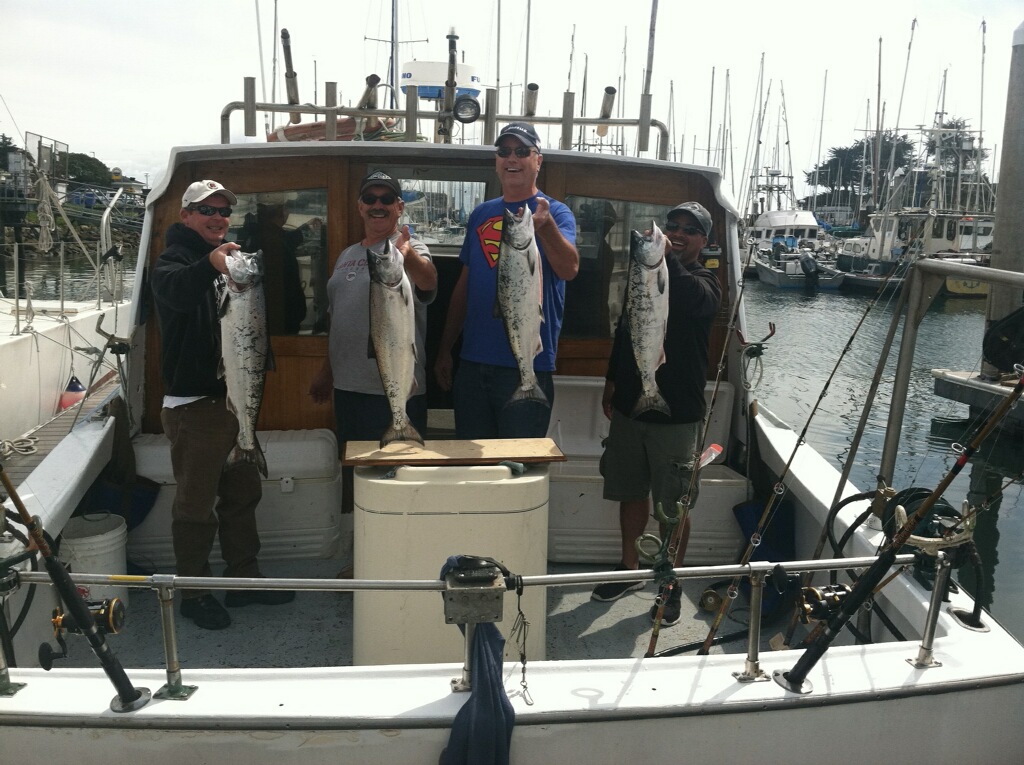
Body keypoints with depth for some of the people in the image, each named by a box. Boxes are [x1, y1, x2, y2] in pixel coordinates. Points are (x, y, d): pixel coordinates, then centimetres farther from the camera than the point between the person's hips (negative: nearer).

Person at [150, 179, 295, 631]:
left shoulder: (232, 260, 17)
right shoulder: (175, 260, -9)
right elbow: (175, 290, -35)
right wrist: (209, 265, -54)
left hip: (235, 397, 8)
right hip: (193, 403, -8)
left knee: (243, 494, 16)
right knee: (196, 504, 1)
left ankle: (243, 577, 29)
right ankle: (194, 592, 14)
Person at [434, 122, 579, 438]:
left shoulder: (555, 212, -3)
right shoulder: (481, 214, 11)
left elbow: (569, 269, -22)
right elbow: (463, 286, 15)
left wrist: (545, 225, -40)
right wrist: (445, 350, 12)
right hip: (472, 362, 5)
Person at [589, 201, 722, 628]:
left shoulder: (704, 284, -3)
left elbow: (690, 297, -30)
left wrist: (668, 256, -23)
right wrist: (612, 382, 18)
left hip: (678, 414, -5)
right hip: (630, 405, 5)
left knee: (674, 505, 2)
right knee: (630, 493, 15)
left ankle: (672, 584, 17)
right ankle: (630, 570, 31)